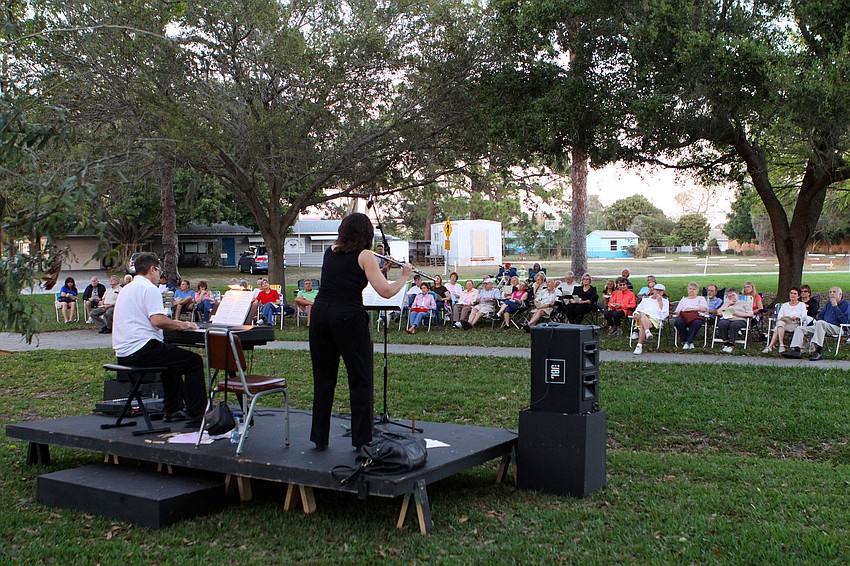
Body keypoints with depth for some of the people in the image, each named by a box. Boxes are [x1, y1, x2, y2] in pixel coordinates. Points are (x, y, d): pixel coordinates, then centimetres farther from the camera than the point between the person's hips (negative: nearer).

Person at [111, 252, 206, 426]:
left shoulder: (126, 289, 22)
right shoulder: (149, 288, -9)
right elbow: (158, 320, -22)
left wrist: (176, 324, 27)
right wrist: (182, 325, -7)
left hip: (123, 353, 11)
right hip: (141, 350, -11)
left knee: (173, 358, 32)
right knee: (194, 361, -7)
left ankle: (172, 411, 31)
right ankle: (195, 416, -10)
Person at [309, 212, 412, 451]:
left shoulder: (330, 252, 15)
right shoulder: (364, 256, -2)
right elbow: (386, 291, -9)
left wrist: (380, 269, 24)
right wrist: (404, 277, 8)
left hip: (320, 313, 5)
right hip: (348, 317, -5)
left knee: (323, 378, 13)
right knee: (360, 379, 5)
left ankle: (319, 437, 18)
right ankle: (362, 440, 8)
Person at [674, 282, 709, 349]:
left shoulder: (701, 298, 27)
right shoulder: (684, 299, 35)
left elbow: (704, 309, 5)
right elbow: (677, 311, 21)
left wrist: (692, 309, -5)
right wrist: (679, 312, -4)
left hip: (697, 316, -2)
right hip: (684, 316, 2)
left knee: (697, 323, -41)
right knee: (678, 322, -36)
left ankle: (688, 342, -33)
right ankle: (684, 341, -23)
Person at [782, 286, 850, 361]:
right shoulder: (829, 303, 23)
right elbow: (820, 315, 31)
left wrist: (835, 307, -10)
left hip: (837, 328, -8)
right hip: (823, 327, 8)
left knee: (820, 323, -38)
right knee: (800, 328, -4)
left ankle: (818, 352, -43)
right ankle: (795, 350, -24)